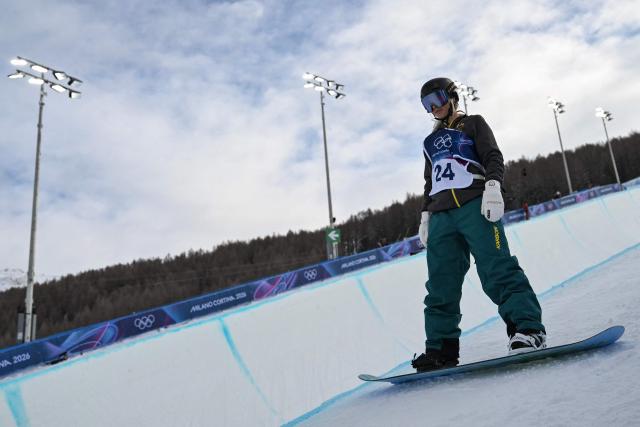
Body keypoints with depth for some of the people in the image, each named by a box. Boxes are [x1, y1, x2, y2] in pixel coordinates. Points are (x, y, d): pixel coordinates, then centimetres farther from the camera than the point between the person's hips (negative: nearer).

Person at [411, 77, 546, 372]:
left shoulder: (473, 124, 15)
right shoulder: (431, 142, 31)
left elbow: (493, 156, 2)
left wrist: (493, 186, -16)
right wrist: (425, 216, 21)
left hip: (475, 205, -5)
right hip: (441, 216, 5)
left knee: (497, 269, -18)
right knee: (441, 285, -4)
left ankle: (528, 328, -17)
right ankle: (441, 349, -4)